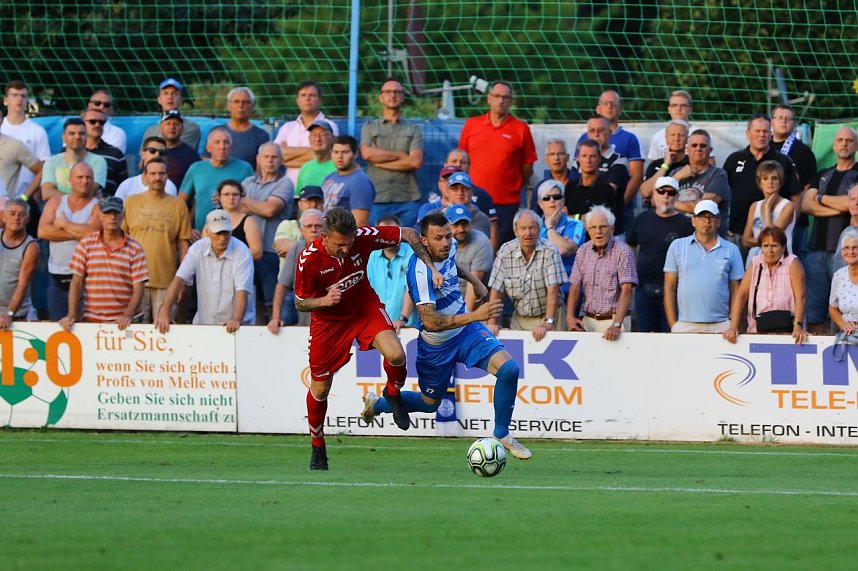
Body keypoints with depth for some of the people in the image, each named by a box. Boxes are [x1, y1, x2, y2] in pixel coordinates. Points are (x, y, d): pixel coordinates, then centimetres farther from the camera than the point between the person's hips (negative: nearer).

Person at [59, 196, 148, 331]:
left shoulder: (134, 248, 4)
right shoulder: (86, 244, 7)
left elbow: (138, 287, 0)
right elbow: (76, 282, 5)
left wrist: (128, 315, -15)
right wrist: (71, 315, -5)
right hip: (90, 320, 1)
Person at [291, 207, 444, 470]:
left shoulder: (363, 237, -25)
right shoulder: (309, 258, -28)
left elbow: (408, 234, -12)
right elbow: (300, 303, -15)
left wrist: (430, 268, -17)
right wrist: (324, 300, -36)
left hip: (366, 309, 1)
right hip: (328, 322, -1)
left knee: (396, 355, -25)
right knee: (320, 388, 5)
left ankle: (393, 393, 11)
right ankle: (317, 447, 29)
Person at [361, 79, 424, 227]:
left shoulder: (413, 130, 12)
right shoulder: (369, 127, 14)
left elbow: (416, 161, -3)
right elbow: (367, 153, -5)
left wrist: (380, 162, -3)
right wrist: (401, 155, -3)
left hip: (408, 199, 0)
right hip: (377, 198, 0)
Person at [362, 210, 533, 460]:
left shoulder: (449, 247, -9)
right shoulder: (421, 271, -33)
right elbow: (430, 321, -40)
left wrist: (473, 280, 11)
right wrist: (475, 316, -45)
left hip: (466, 331, 6)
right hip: (436, 345, -6)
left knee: (509, 369, -17)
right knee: (430, 403, 15)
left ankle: (501, 434, 1)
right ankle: (377, 403, 45)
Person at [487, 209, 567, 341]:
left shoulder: (549, 251, -12)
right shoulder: (505, 252, -4)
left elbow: (553, 289, -18)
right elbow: (496, 290, -2)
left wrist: (547, 323, -26)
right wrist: (492, 323, -9)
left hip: (549, 316, -2)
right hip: (520, 319, 2)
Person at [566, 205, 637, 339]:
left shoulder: (622, 252, -12)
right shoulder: (583, 251, 5)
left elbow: (626, 290, -19)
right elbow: (575, 286, 9)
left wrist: (616, 325, -28)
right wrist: (570, 316, -5)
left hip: (614, 319, -5)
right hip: (588, 320, 5)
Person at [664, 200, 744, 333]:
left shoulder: (731, 250, 11)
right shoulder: (677, 246, 11)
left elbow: (735, 291, 9)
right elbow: (669, 288, 9)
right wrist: (672, 325, 0)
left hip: (721, 326, 0)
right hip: (685, 326, 0)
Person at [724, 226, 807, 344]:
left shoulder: (792, 263, 1)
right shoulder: (754, 263, 10)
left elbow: (800, 297, -6)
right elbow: (741, 295, 7)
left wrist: (798, 326, -19)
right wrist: (733, 327, -4)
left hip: (787, 332, -3)